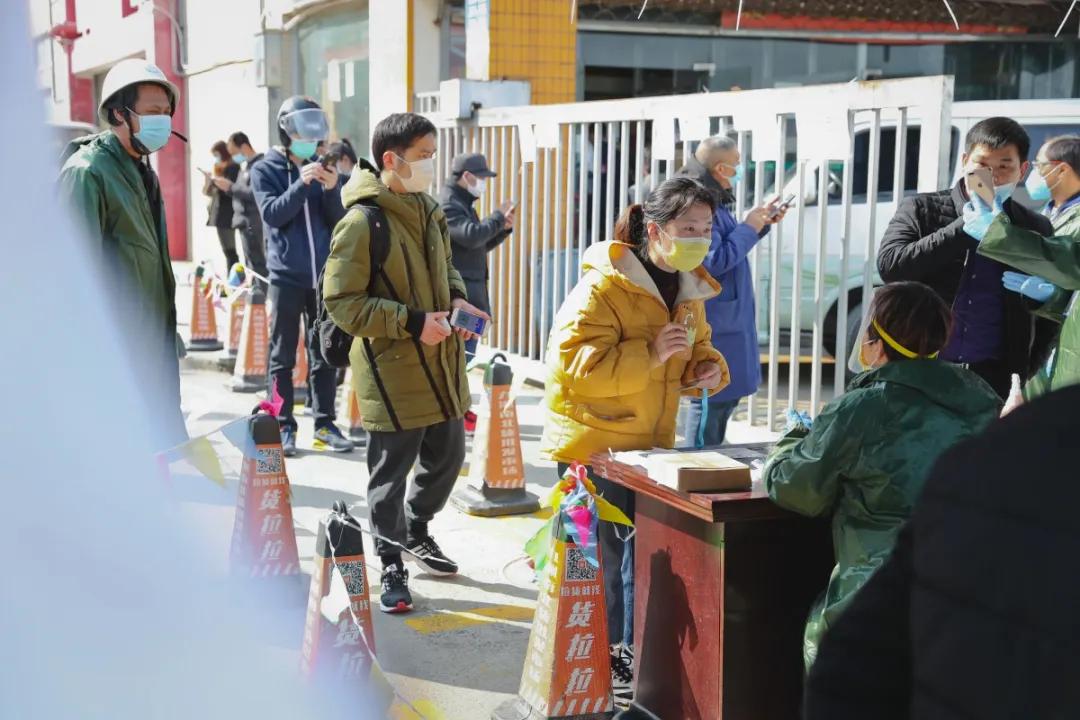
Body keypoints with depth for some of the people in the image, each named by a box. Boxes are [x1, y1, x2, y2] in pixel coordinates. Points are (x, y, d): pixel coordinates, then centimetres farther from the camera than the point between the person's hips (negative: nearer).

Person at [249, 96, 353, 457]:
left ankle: (325, 423, 14)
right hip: (286, 275, -3)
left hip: (324, 274, 3)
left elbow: (338, 221, 4)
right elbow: (272, 214, -12)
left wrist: (332, 189, -14)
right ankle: (284, 426, 8)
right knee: (283, 355, 2)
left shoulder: (322, 167, 11)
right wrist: (302, 184, -24)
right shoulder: (265, 170, 2)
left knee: (324, 353, 7)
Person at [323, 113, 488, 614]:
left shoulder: (428, 211, 10)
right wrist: (412, 322, -22)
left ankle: (416, 533, 42)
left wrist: (456, 299, 2)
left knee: (447, 456, 19)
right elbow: (341, 302, -17)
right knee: (391, 470, 3)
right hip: (392, 368, -8)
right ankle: (392, 565, 19)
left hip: (441, 362, 8)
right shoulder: (362, 223, -16)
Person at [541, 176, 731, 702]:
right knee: (599, 556, 0)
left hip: (651, 444, 8)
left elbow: (694, 350, 21)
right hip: (593, 444, -7)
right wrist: (652, 353, -31)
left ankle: (628, 647, 28)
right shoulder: (603, 286, -19)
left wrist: (707, 368, -2)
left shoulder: (689, 290, 7)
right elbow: (578, 365, -27)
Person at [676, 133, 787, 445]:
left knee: (729, 395, 18)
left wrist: (761, 223, 13)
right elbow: (713, 261, -23)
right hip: (713, 322, -11)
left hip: (729, 317, 11)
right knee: (712, 398, -5)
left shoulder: (715, 202, 12)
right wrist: (748, 228, -15)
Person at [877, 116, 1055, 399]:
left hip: (994, 379, 1)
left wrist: (1028, 374, 3)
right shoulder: (921, 210, 4)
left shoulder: (1035, 230, 8)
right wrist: (964, 226, -12)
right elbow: (889, 266, -12)